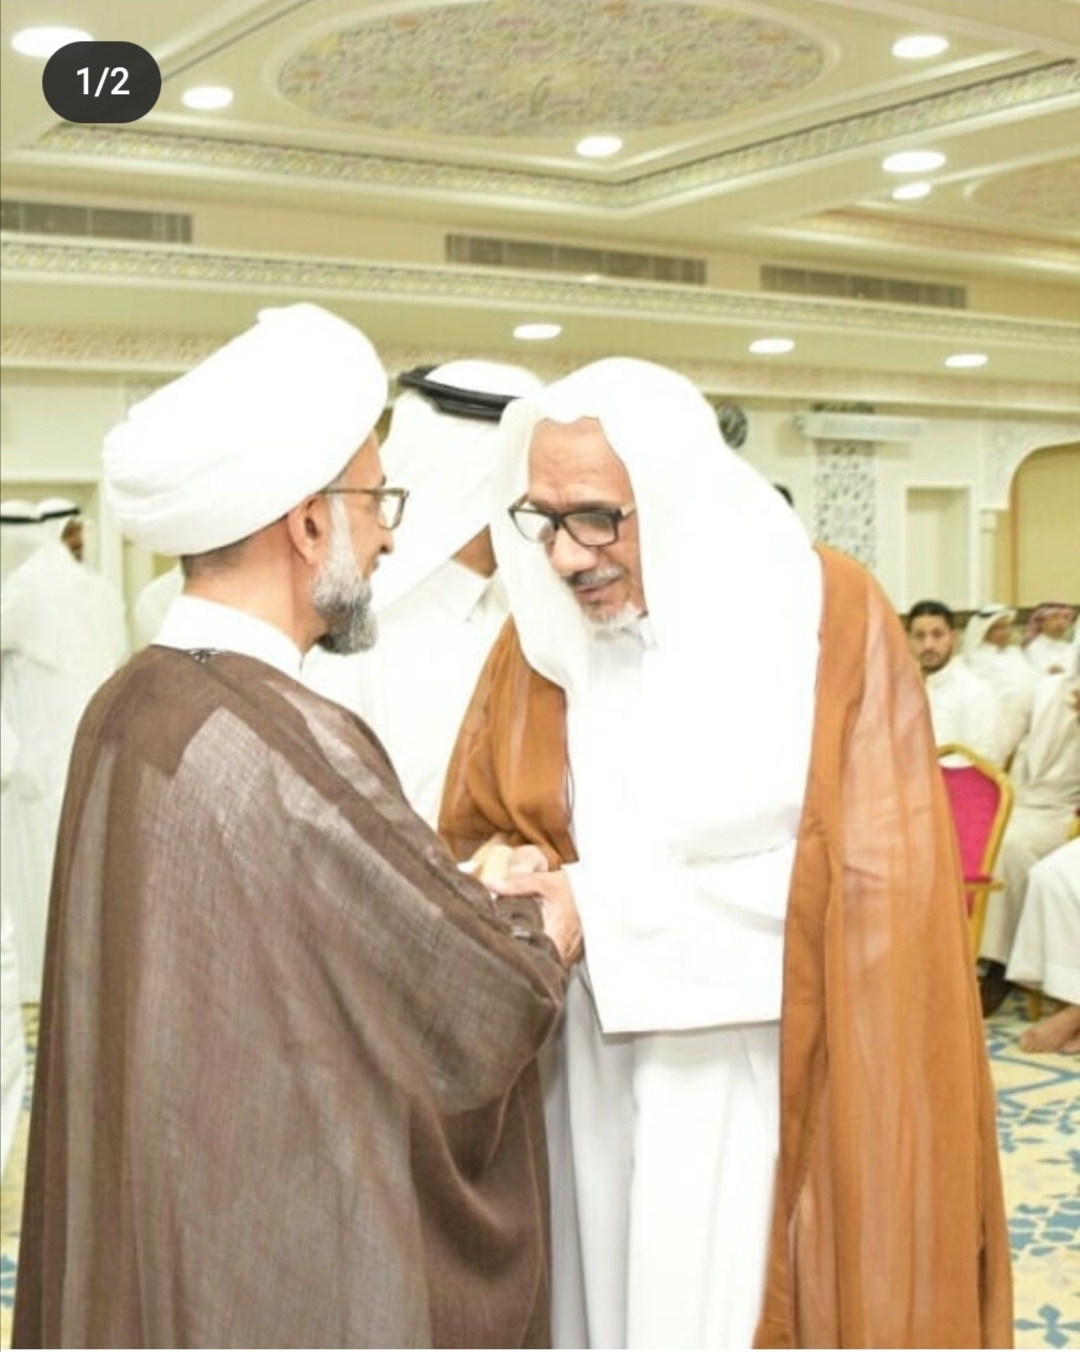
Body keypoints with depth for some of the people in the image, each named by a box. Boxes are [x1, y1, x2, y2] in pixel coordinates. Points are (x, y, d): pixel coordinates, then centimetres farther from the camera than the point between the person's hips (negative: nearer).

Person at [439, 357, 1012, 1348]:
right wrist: (510, 886, -14)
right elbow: (481, 833, 10)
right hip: (604, 1081, 4)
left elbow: (871, 868, -15)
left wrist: (611, 903, -18)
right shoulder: (542, 636, 1)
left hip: (786, 1081, -3)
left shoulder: (827, 615, -11)